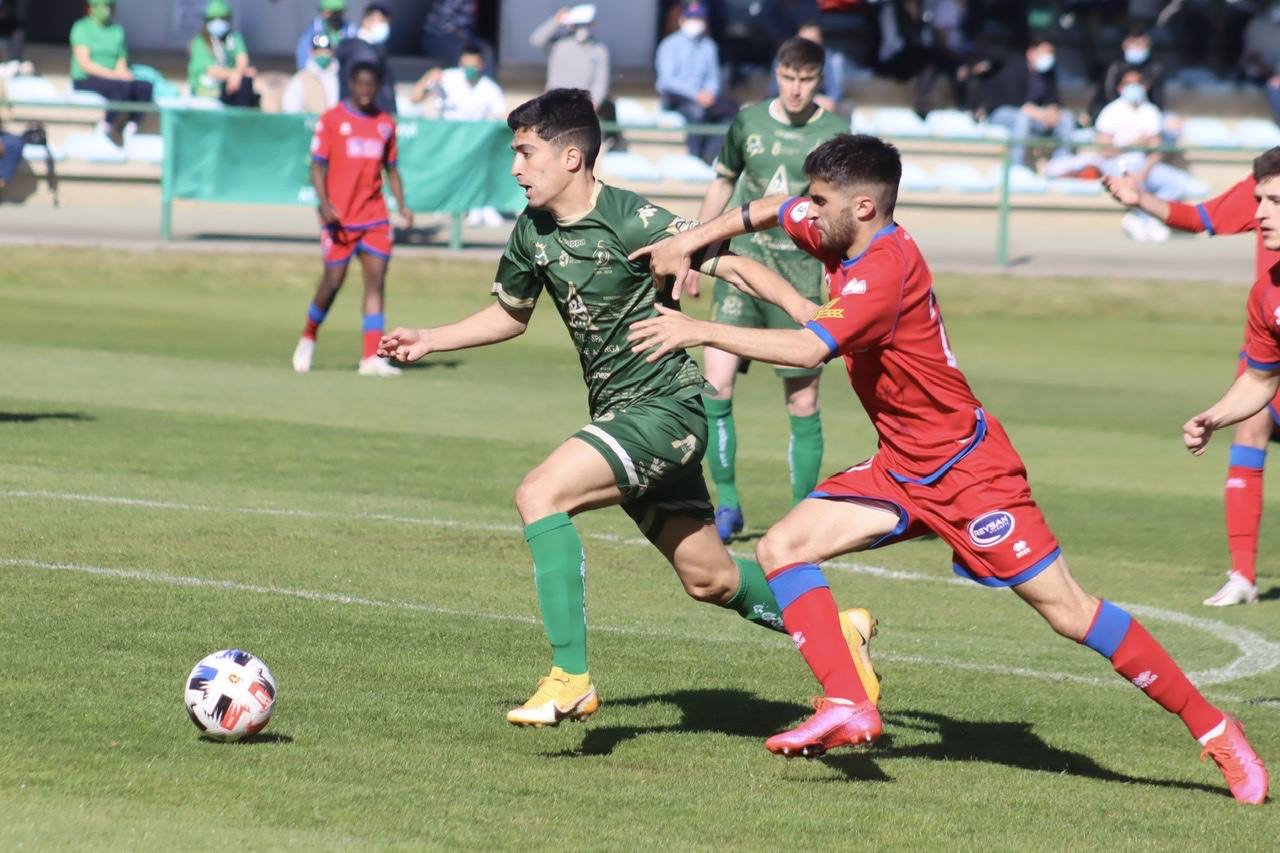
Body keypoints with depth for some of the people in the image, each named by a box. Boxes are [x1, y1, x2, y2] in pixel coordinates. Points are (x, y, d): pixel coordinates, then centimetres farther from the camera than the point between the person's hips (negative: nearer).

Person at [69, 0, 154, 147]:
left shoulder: (117, 30, 16)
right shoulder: (82, 28, -2)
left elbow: (121, 62, 14)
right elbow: (84, 63, -12)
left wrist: (122, 72, -11)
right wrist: (113, 74, -21)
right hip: (85, 82, -6)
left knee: (145, 87, -22)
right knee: (123, 86, -34)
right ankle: (108, 126, -20)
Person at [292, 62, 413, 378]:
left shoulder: (386, 124, 11)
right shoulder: (331, 120, -1)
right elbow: (317, 166, -4)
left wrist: (402, 205, 5)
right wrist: (324, 204, -17)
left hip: (374, 216, 4)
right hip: (339, 218, -4)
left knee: (376, 281, -7)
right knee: (333, 281, -1)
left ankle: (371, 358, -10)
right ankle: (308, 338, 26)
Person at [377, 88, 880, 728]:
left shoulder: (633, 222, -19)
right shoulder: (532, 233, 4)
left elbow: (733, 266, -17)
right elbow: (509, 315, 22)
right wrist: (428, 340, 12)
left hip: (666, 408, -8)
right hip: (617, 414, 8)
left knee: (539, 495, -24)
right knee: (708, 579, 15)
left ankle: (571, 679, -21)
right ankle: (838, 633, 36)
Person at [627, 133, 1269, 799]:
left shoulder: (886, 269, -24)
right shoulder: (840, 237, 2)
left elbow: (809, 349, -36)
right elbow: (770, 211, 22)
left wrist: (701, 332, -29)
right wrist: (690, 243, 8)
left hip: (966, 468, -9)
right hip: (903, 468, 9)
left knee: (1068, 610, -9)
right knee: (781, 549, -5)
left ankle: (1215, 730, 0)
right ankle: (846, 707, -13)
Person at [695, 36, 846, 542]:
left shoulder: (835, 134, -2)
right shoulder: (749, 121, 5)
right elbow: (722, 183, 20)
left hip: (801, 274, -2)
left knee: (803, 402, 0)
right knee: (715, 385, -11)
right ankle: (727, 503, 1)